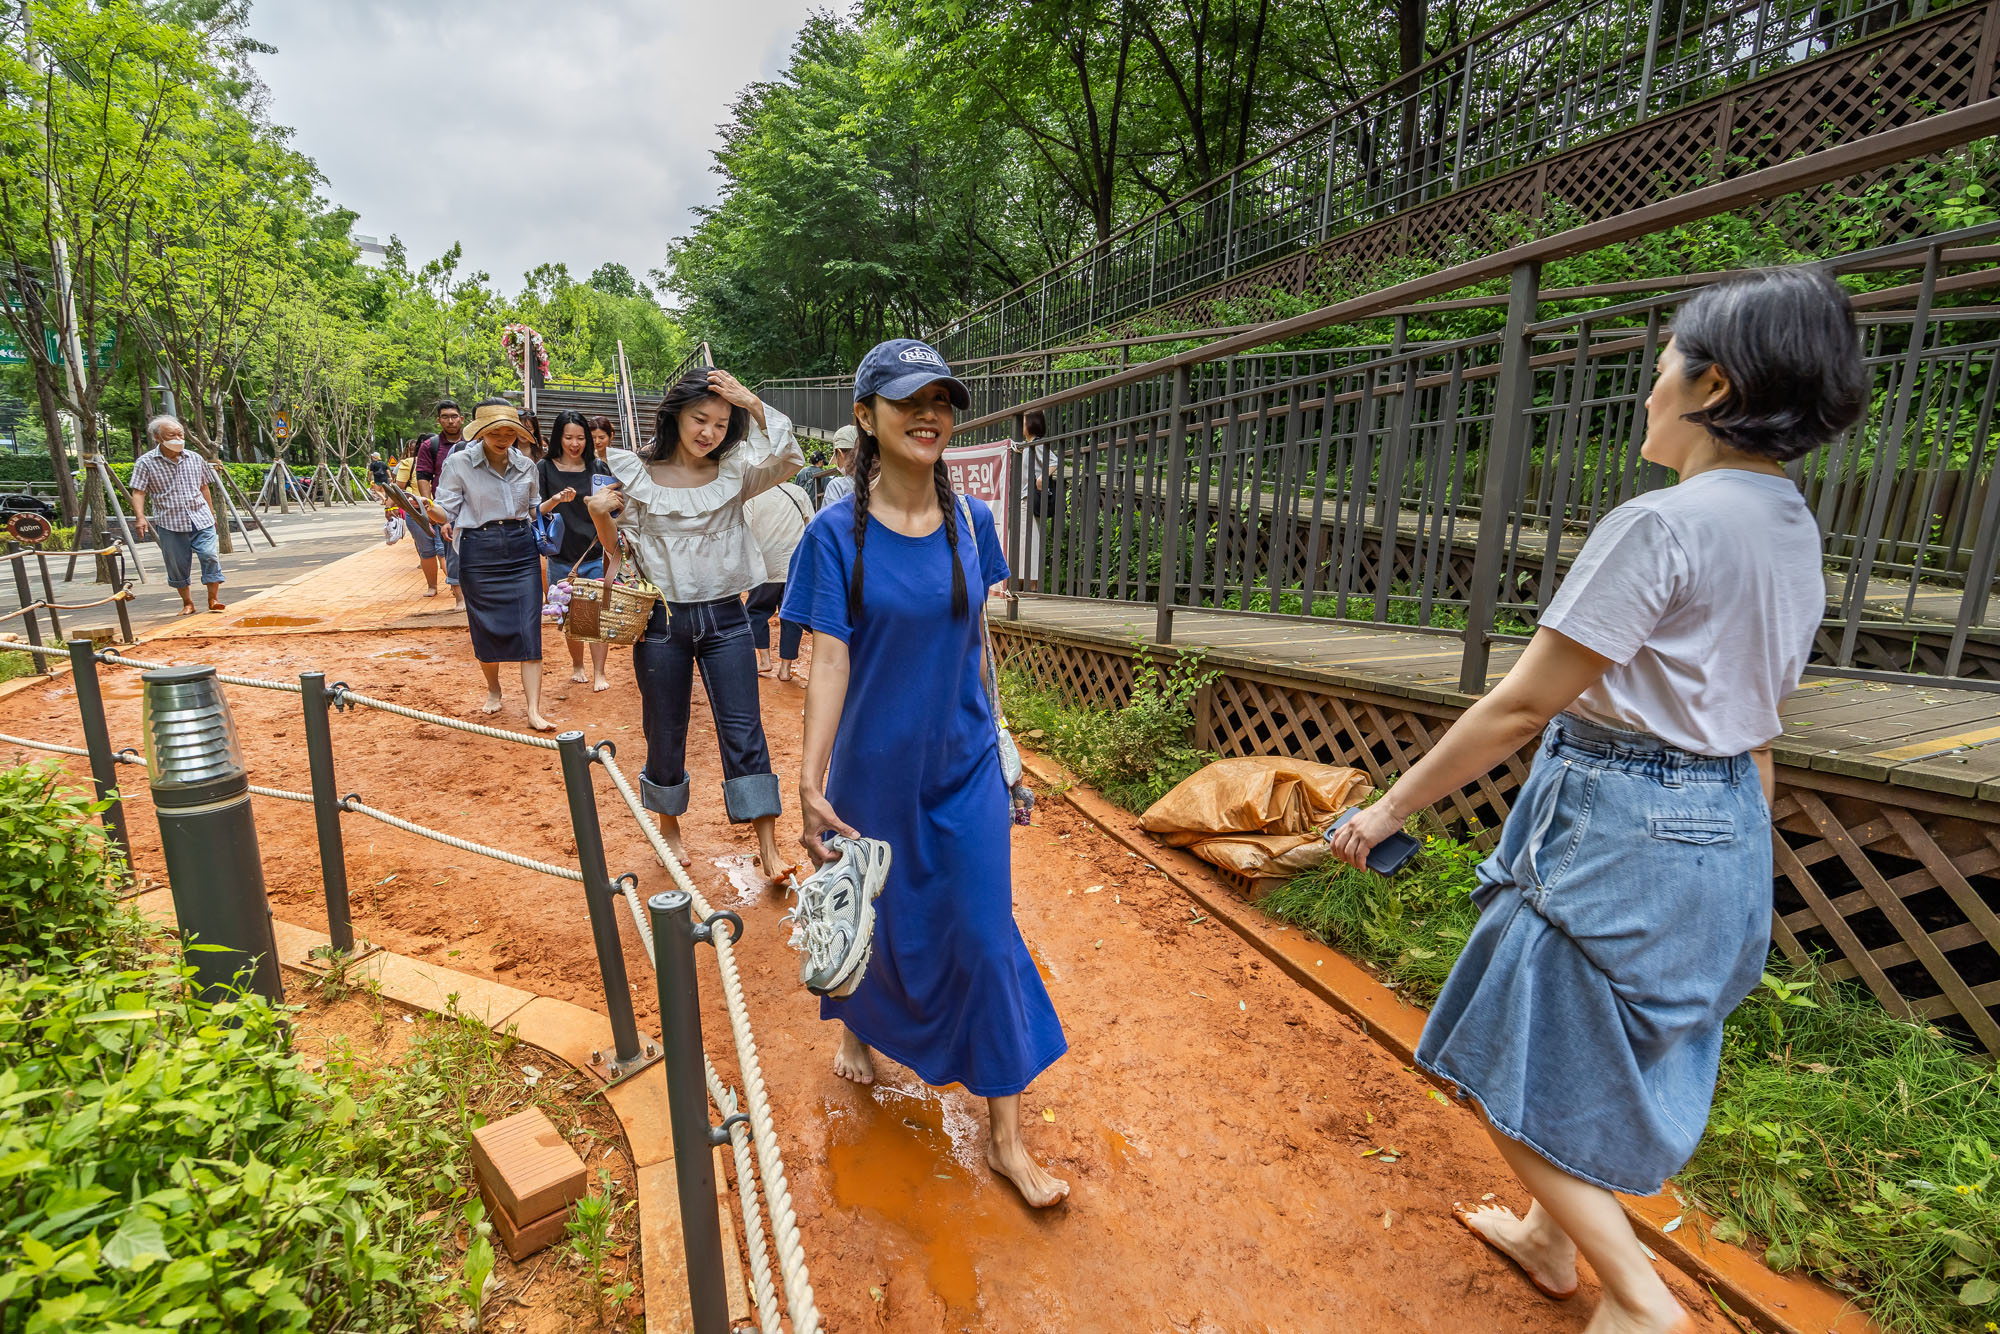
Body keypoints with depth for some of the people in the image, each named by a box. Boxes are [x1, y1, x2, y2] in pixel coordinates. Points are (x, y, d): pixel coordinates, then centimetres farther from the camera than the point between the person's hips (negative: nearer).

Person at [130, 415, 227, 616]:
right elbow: (138, 493, -4)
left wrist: (211, 513, 23)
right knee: (177, 564, 4)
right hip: (170, 523, -1)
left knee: (210, 556, -10)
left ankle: (213, 600, -1)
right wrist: (140, 517, -16)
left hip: (201, 519, 2)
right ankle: (187, 603, 17)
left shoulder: (195, 459, 9)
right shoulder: (146, 462, -1)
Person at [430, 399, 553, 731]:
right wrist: (427, 508, -22)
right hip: (479, 554, -1)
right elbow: (446, 511, -3)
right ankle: (493, 689, 35)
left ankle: (534, 710, -6)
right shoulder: (459, 463, -2)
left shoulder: (527, 466, 7)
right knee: (486, 628, 8)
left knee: (528, 629, -6)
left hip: (522, 552, 2)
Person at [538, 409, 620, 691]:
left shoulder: (599, 468, 5)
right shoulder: (545, 468, 2)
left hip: (596, 554, 0)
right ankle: (577, 665, 29)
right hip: (562, 556, 0)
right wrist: (556, 500, -21)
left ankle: (599, 673, 4)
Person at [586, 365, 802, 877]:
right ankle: (669, 826, 35)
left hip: (725, 618, 0)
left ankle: (768, 848, 4)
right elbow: (620, 550, 7)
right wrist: (599, 514, -10)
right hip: (661, 620, 0)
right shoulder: (635, 474, 0)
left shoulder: (734, 472, 1)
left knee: (744, 732, -1)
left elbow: (788, 460, -17)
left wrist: (755, 405, -21)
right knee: (665, 733, 12)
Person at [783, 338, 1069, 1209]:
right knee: (870, 920, 17)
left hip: (964, 766, 3)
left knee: (985, 935, 4)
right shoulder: (838, 533, -12)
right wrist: (809, 784, -22)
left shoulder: (971, 521, -1)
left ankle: (1005, 1136, 20)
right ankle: (856, 1026, 53)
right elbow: (829, 660, -16)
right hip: (873, 769, -2)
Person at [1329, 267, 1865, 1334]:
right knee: (1598, 1063, 25)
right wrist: (1738, 884, 22)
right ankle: (1550, 1238, 44)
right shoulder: (1795, 534, 7)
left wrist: (1389, 808, -13)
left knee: (1517, 1071, 10)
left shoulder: (1662, 522, -22)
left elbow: (1520, 705, -22)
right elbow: (1754, 735, 13)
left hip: (1618, 832, -9)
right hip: (1721, 835, 9)